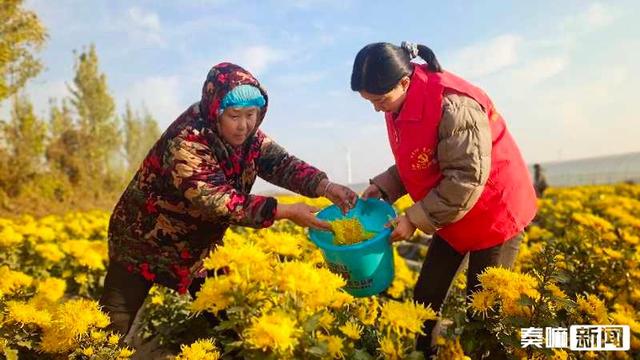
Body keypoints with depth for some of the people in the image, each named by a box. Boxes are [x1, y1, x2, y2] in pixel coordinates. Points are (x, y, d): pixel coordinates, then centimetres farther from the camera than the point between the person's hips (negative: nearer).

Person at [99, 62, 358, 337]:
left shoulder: (247, 136, -9)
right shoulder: (186, 142, -31)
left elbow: (280, 162, -15)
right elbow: (217, 201, -37)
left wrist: (325, 186, -33)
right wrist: (287, 211, -39)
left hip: (198, 246, 6)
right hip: (144, 242, -6)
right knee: (113, 328, -3)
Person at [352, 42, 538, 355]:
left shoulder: (453, 105, -30)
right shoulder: (398, 104, -3)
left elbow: (467, 179, -29)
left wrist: (414, 219, -25)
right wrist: (382, 187, -5)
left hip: (493, 211, -8)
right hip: (453, 214, 8)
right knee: (426, 295, 9)